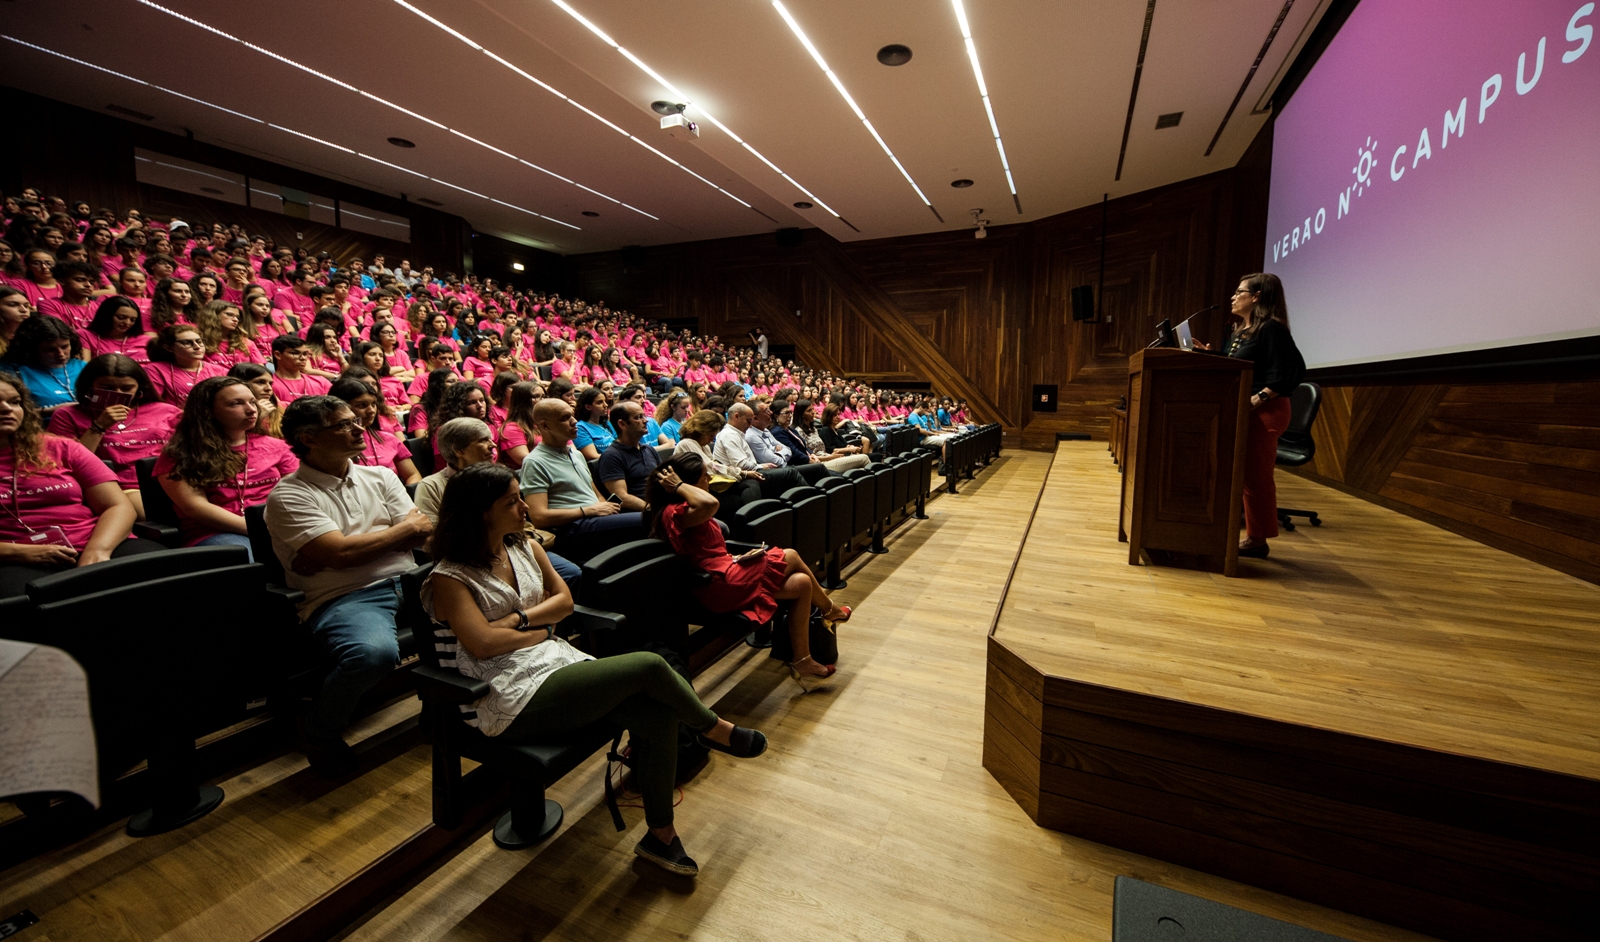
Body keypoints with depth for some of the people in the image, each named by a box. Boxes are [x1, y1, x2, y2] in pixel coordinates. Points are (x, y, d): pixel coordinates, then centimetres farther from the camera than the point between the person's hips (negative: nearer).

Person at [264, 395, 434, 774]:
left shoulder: (380, 477, 14)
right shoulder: (288, 497, -1)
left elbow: (421, 534, 4)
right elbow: (341, 553, -14)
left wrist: (336, 551, -7)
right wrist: (404, 528, -1)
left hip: (404, 581, 5)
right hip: (343, 597, -5)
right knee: (374, 651, -36)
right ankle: (319, 731, 0)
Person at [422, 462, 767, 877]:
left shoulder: (524, 547, 12)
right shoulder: (449, 578, -8)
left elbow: (564, 599, 10)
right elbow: (483, 643, -19)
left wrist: (519, 618, -7)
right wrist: (538, 630, -4)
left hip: (559, 662, 7)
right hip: (512, 701, -7)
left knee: (660, 717, -14)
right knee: (649, 666, -22)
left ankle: (660, 835, 5)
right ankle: (715, 729, 6)